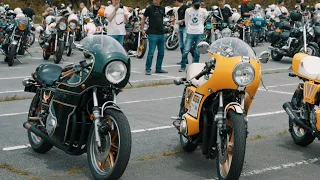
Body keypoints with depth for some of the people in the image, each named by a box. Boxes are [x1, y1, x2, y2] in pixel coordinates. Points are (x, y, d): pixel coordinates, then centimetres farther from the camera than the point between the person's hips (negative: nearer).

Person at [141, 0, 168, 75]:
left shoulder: (162, 9, 10)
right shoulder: (149, 8, -4)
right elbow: (143, 19, 2)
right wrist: (143, 30, -4)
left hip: (162, 34, 5)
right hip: (153, 34, -5)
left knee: (161, 53, 10)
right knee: (151, 53, -7)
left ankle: (158, 69, 21)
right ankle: (148, 69, 0)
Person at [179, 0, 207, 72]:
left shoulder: (203, 11, 2)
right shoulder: (188, 11, 2)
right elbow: (186, 21, 11)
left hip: (199, 33, 1)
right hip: (190, 33, -1)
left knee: (197, 52, 4)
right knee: (186, 51, -7)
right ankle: (183, 67, 2)